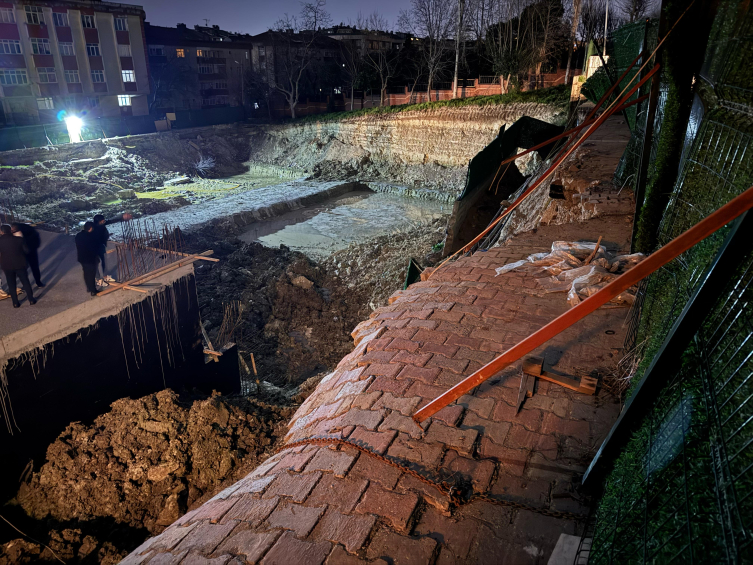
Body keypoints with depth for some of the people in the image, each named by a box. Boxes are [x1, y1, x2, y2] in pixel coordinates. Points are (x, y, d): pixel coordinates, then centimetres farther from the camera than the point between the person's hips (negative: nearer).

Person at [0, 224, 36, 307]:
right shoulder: (19, 239, -12)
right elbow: (26, 250, -6)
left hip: (7, 266, 0)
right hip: (20, 264, 0)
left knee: (11, 285, 11)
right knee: (25, 282, 11)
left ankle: (15, 303, 16)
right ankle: (31, 300, 17)